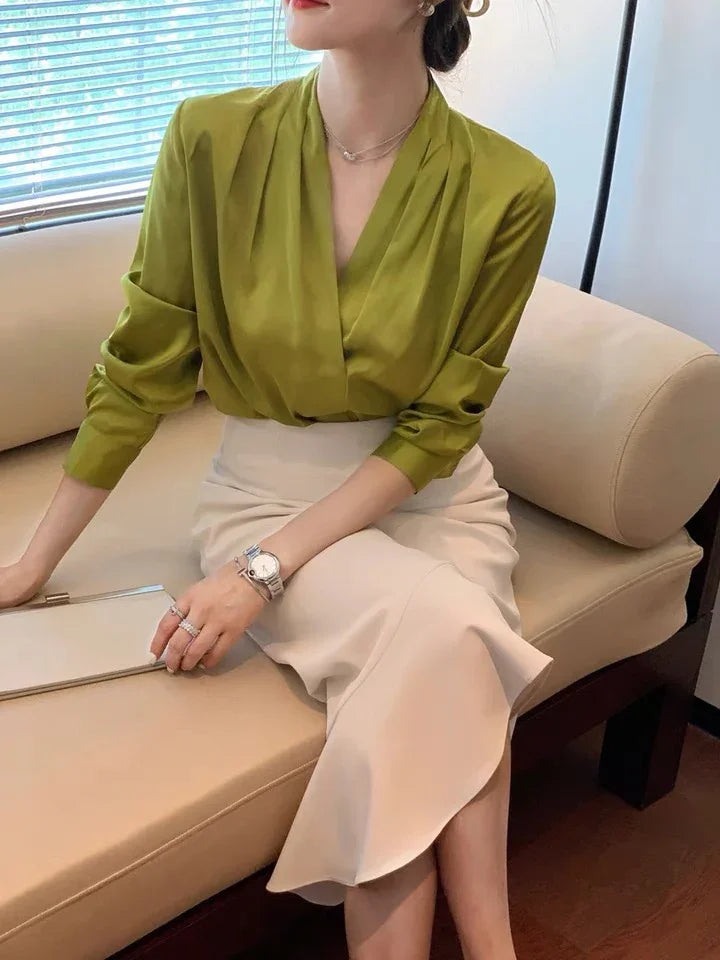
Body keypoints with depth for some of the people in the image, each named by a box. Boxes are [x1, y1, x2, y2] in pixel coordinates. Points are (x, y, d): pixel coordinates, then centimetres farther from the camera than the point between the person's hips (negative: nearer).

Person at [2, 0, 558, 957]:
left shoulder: (506, 189, -14)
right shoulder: (213, 139, -13)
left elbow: (437, 428, -10)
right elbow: (140, 369, -4)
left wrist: (266, 570, -19)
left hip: (434, 491, 1)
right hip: (264, 489, -1)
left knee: (426, 681, -28)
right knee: (441, 630, -28)